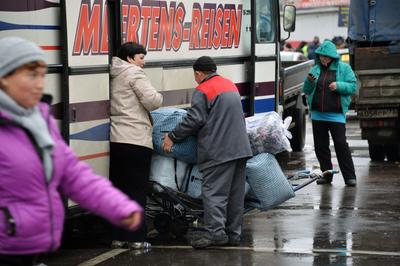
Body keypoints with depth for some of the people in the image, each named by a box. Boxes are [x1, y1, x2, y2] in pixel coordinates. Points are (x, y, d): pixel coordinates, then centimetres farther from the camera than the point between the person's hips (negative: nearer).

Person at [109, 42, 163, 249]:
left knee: (119, 190, 10)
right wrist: (159, 97, 5)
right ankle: (137, 238, -1)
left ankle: (118, 237, 12)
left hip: (116, 140, 8)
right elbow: (152, 100, -14)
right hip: (136, 140, -8)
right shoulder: (134, 73, -6)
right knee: (137, 191, -3)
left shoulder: (115, 76, 19)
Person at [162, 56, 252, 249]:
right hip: (240, 148, 8)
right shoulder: (230, 85, 20)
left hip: (217, 151, -8)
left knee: (213, 191, -7)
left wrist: (173, 137, -5)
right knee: (236, 193, 10)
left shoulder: (203, 91, -8)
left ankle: (215, 232, -15)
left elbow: (194, 120, -14)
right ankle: (233, 233, 14)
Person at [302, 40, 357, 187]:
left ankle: (349, 176, -6)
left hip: (336, 114, -4)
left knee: (341, 144, -10)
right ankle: (326, 175, 17)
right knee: (320, 146, 7)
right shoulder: (315, 69, 12)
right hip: (318, 114, 5)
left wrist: (338, 85, -17)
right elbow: (306, 91, 13)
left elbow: (353, 86, -2)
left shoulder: (344, 68, 3)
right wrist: (309, 81, -7)